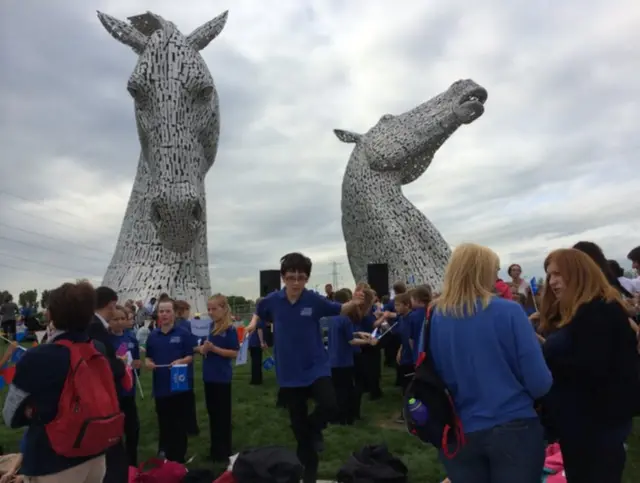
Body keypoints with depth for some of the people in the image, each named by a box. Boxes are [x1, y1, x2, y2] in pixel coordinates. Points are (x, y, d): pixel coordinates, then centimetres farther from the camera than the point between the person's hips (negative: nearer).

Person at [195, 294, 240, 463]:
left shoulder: (230, 329, -14)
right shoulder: (209, 327, 6)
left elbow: (234, 353, -15)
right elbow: (203, 349, 14)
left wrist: (214, 348, -22)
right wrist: (202, 349, -8)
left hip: (222, 377, -7)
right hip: (209, 376, 7)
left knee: (223, 414, 5)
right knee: (212, 413, 17)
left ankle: (224, 451, 18)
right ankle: (215, 449, 31)